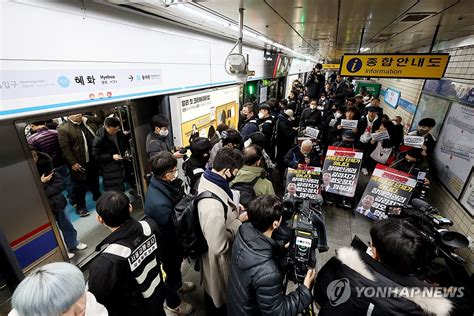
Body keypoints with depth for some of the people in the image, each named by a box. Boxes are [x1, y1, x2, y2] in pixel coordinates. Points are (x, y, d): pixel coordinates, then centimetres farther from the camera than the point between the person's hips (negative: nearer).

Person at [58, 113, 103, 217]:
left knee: (94, 181, 23)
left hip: (94, 160, 6)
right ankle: (80, 206, 21)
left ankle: (97, 197, 43)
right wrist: (72, 163, -18)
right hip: (79, 163, -5)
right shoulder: (63, 128, -12)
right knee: (80, 185, 6)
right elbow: (65, 148, -15)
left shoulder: (88, 120, 6)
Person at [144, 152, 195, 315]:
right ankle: (173, 303, 50)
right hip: (169, 244, -7)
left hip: (174, 239, 8)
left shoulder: (160, 183, -15)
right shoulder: (160, 204, -42)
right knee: (172, 270, 21)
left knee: (176, 266, 33)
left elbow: (179, 203, -1)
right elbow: (171, 232, -28)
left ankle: (178, 284, 63)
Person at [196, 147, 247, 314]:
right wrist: (238, 221, -22)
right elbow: (219, 246, -32)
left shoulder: (207, 180, -12)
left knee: (213, 289, 35)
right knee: (218, 294, 24)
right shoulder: (213, 206, -42)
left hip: (211, 249, 9)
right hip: (217, 259, -9)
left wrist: (233, 207, -5)